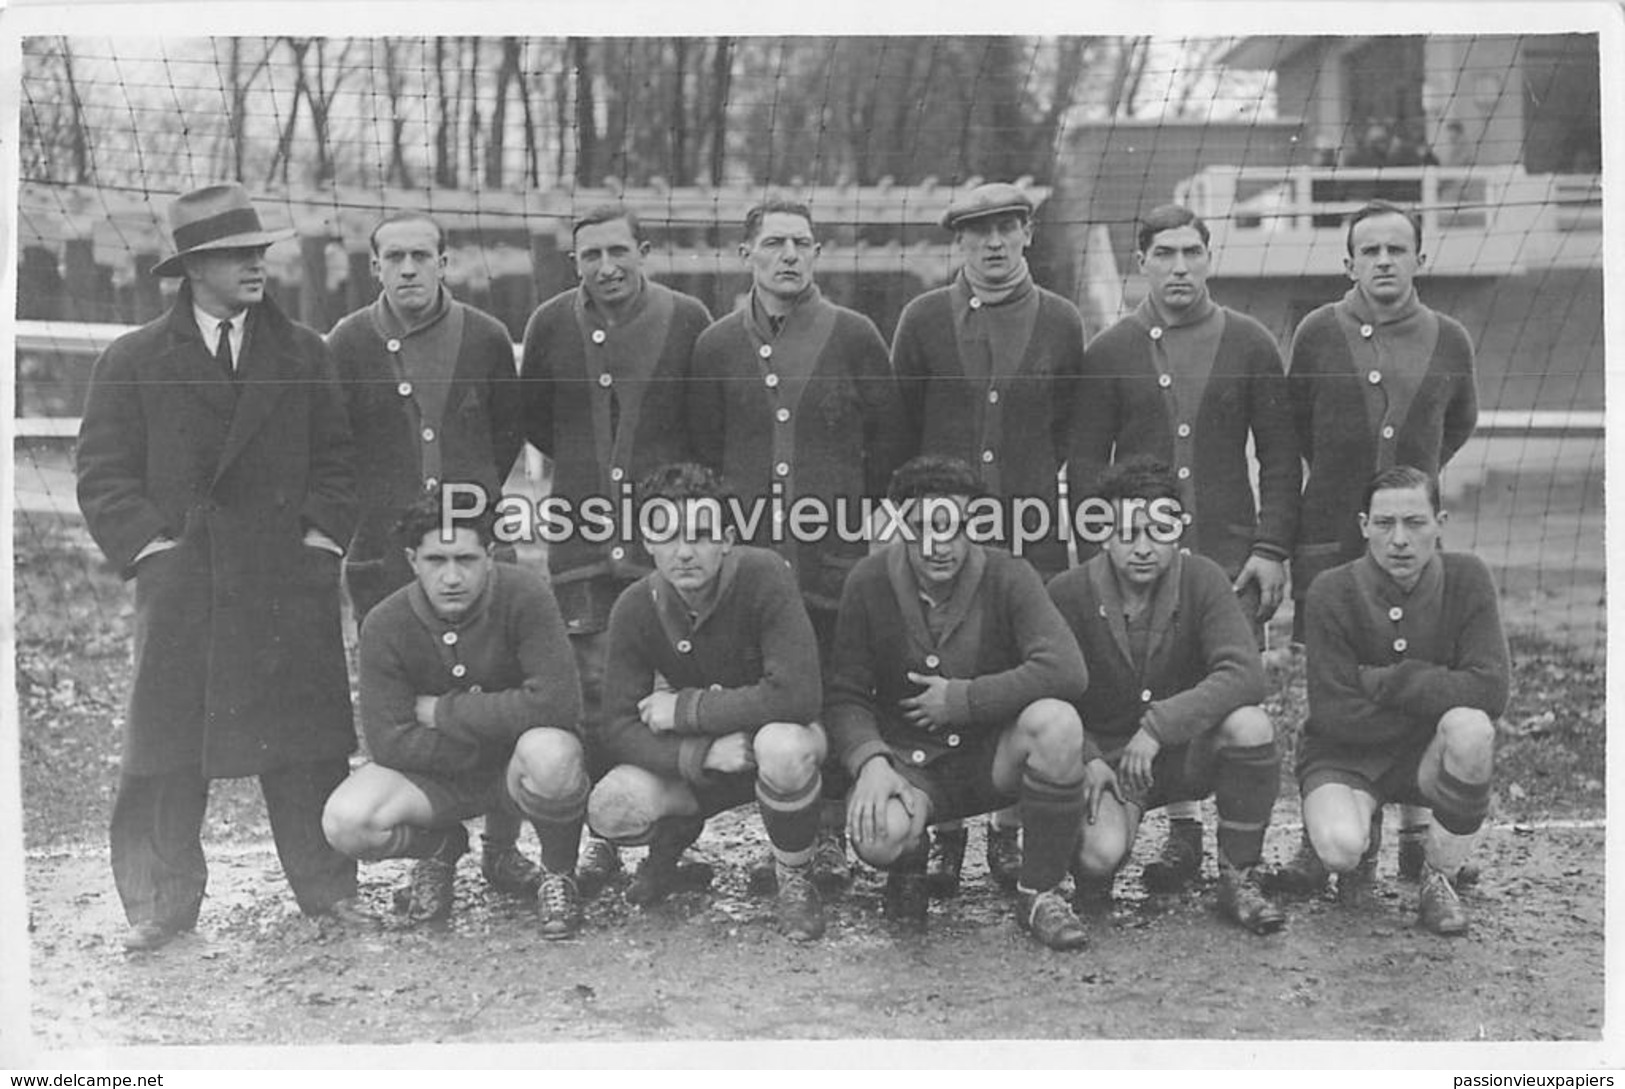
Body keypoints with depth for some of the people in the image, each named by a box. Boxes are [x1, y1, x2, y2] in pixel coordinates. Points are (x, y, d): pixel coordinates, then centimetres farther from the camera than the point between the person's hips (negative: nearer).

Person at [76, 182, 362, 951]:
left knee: (304, 743, 2)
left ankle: (328, 888, 12)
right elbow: (104, 473, 4)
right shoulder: (132, 361, 6)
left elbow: (335, 458, 13)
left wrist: (320, 536, 0)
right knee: (165, 749, 0)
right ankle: (161, 903, 9)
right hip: (179, 582, -1)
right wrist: (149, 546, -7)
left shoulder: (303, 354, 12)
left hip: (292, 582, 1)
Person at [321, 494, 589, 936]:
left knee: (550, 752, -38)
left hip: (518, 763, -2)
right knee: (345, 823, -24)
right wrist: (495, 725, -21)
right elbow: (390, 743, -17)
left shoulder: (524, 597, -21)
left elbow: (556, 702, -32)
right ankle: (440, 847, 13)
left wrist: (442, 711, -23)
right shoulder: (386, 626, -14)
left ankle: (558, 871, -5)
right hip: (435, 775, 3)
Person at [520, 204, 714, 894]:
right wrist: (586, 464, 12)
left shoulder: (687, 320, -2)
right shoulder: (551, 324, 3)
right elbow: (532, 418, 16)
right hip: (580, 531, 1)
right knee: (592, 694, 1)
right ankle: (603, 835, 13)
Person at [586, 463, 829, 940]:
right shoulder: (635, 608, -14)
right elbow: (618, 727, -16)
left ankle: (795, 878, -9)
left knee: (783, 745, -39)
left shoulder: (763, 576, -25)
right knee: (612, 810, -25)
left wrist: (685, 709, -27)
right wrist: (703, 754, -33)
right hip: (695, 761, 3)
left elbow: (796, 695, -34)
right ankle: (670, 847, 13)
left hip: (779, 731, -2)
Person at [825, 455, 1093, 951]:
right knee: (879, 835, -34)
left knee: (1057, 722, -33)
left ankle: (1039, 892, -12)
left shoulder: (1007, 577, -11)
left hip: (994, 758, 0)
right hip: (909, 759, 0)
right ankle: (910, 864, 10)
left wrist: (962, 699, -23)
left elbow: (1066, 670, -25)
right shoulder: (869, 582, -6)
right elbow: (844, 695, -6)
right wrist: (869, 761, -25)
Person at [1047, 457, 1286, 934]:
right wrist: (1085, 761, -20)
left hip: (1190, 750, 1)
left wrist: (1159, 724, -33)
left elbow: (1244, 675, -25)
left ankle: (1238, 879, -9)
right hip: (1106, 756, -1)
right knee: (1100, 852, -31)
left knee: (1250, 725, -31)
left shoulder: (1202, 580, -11)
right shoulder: (1067, 594, -11)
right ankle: (1092, 877, 12)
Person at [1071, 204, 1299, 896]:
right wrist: (1096, 558, -2)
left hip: (1232, 555, 0)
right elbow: (1084, 463, 6)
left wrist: (1271, 549, -2)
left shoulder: (1250, 345, 7)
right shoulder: (1108, 353, 6)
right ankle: (1181, 830, 12)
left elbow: (1280, 456, 7)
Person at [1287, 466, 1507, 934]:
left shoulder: (1466, 579, -11)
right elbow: (1335, 716, -17)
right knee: (1340, 847, -31)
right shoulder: (1332, 593, -15)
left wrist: (1380, 681, -21)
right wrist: (1437, 699, -17)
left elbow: (1489, 690, -21)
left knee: (1472, 728, -33)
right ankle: (1364, 835, 12)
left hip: (1432, 755, 2)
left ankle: (1439, 880, -9)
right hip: (1345, 755, -1)